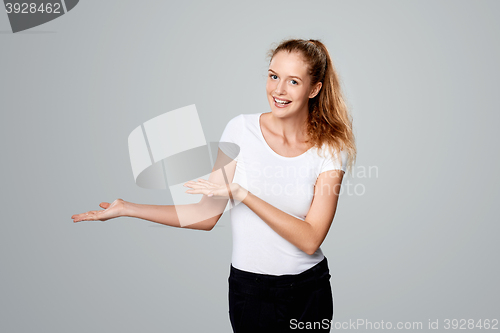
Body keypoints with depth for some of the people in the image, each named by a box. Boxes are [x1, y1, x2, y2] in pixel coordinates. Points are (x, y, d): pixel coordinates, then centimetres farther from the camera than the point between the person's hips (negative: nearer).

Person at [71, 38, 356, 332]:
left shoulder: (331, 149, -9)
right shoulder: (242, 129, -8)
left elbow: (310, 240, -17)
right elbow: (208, 215, -5)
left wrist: (242, 193, -24)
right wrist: (126, 208, -9)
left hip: (310, 290, 1)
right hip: (251, 289, 0)